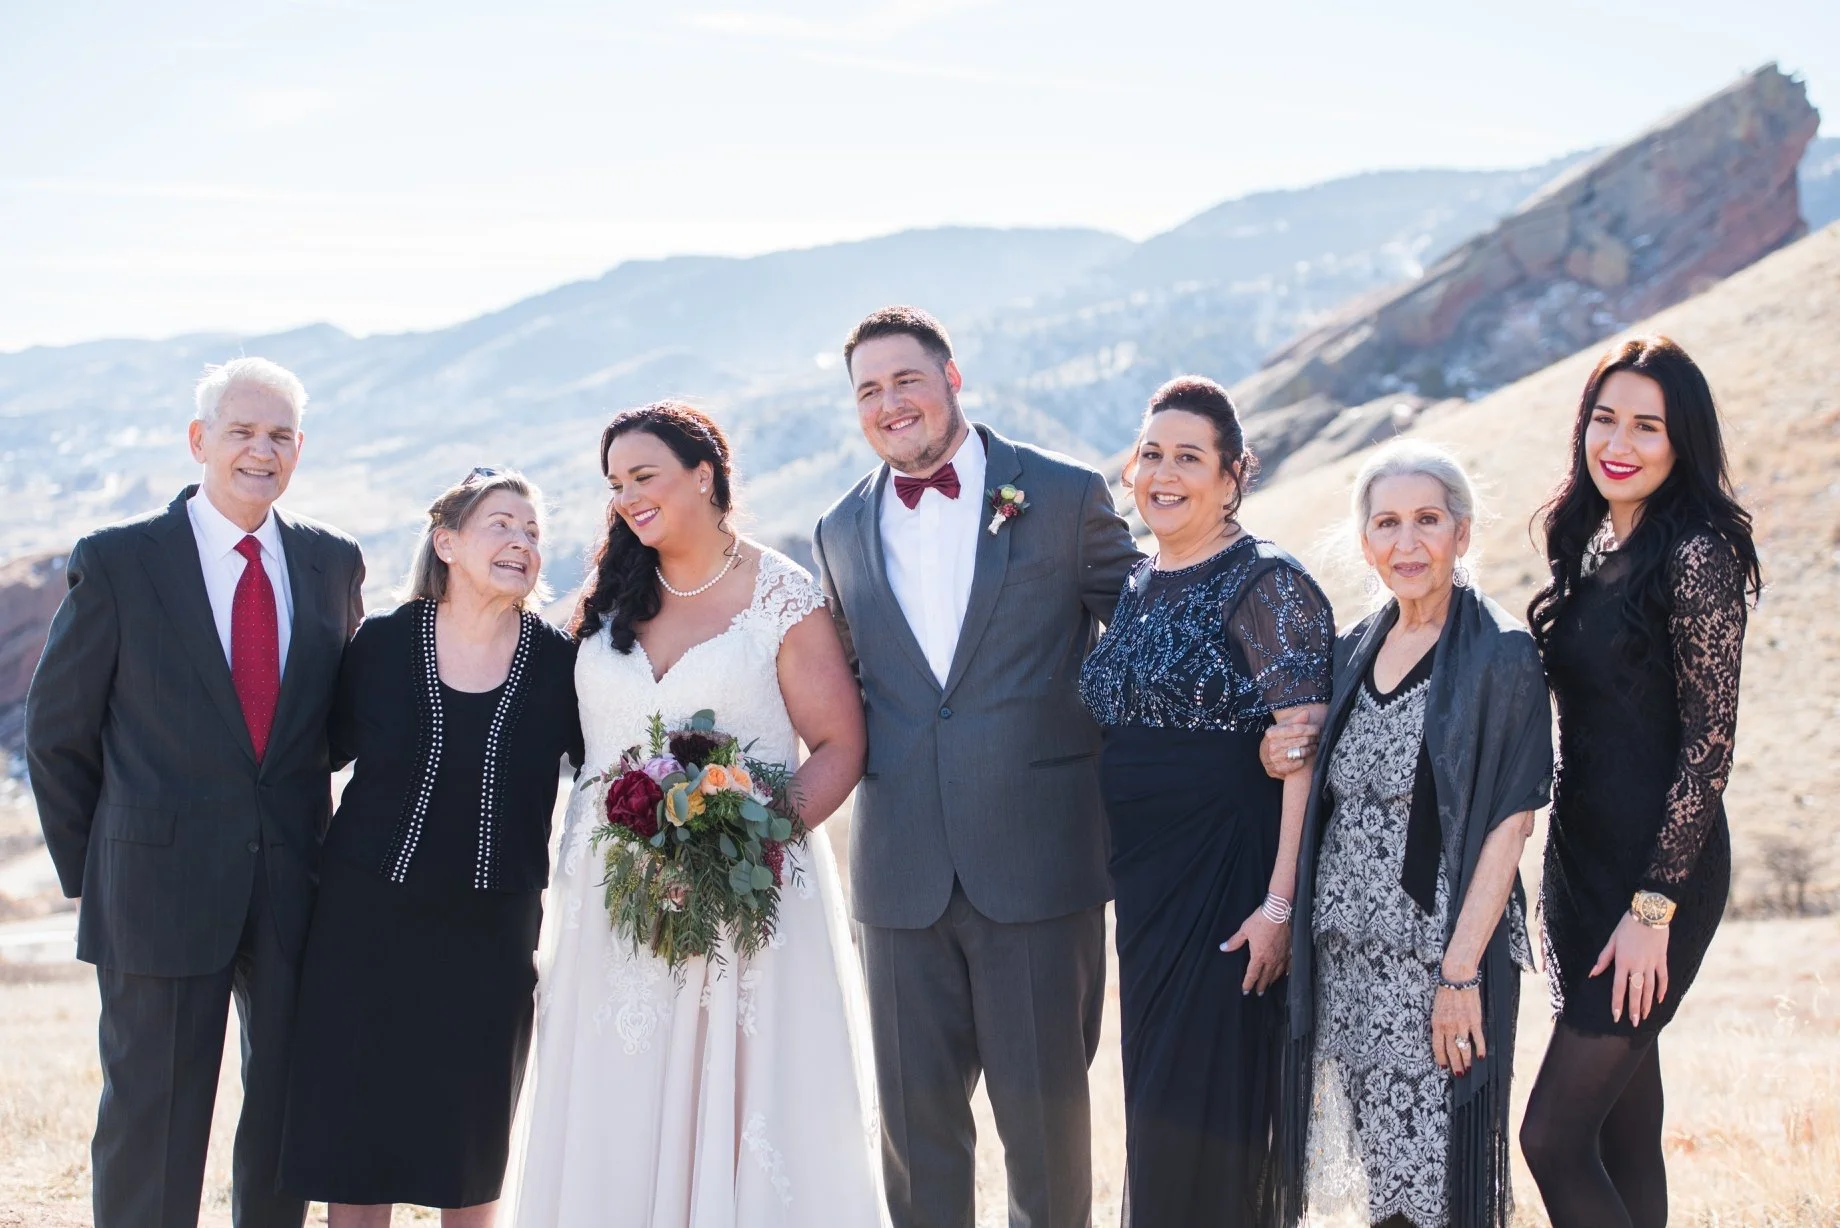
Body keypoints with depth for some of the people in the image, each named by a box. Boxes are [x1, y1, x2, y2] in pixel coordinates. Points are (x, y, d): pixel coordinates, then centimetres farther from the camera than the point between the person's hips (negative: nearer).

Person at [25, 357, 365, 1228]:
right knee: (151, 1122, 3)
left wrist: (306, 832, 8)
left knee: (288, 1108, 13)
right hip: (163, 886, -3)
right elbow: (57, 731, 1)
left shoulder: (334, 564, 5)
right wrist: (89, 869, 3)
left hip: (297, 886, 4)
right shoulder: (117, 562, -5)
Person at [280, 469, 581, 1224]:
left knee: (472, 1141, 10)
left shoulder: (558, 663, -3)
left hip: (491, 933, 0)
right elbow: (326, 748, 5)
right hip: (370, 920, 0)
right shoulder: (384, 643, -4)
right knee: (354, 1129, 5)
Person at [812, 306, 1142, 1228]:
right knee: (915, 1116, 10)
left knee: (1044, 1112, 5)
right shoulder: (843, 532, 10)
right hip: (903, 874, 3)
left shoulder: (1066, 497, 0)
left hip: (1040, 864, -3)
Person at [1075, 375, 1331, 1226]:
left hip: (1228, 877, -7)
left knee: (1206, 1111, -2)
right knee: (1152, 1100, 13)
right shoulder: (1136, 589, 11)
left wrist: (1281, 903, -22)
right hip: (1142, 877, 7)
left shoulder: (1267, 585, -11)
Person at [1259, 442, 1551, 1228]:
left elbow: (1510, 822, -11)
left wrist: (1461, 970, -17)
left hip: (1439, 948, -6)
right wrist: (1280, 764, 0)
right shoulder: (1354, 651, 11)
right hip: (1344, 953, 6)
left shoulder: (1500, 655, -8)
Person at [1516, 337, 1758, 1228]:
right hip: (1583, 859, 8)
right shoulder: (1593, 545, 10)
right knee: (1625, 1132, 14)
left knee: (1553, 1135, -10)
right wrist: (1561, 879, 15)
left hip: (1658, 873, -8)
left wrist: (1654, 907, -18)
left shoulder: (1695, 555, -14)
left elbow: (1709, 743, -16)